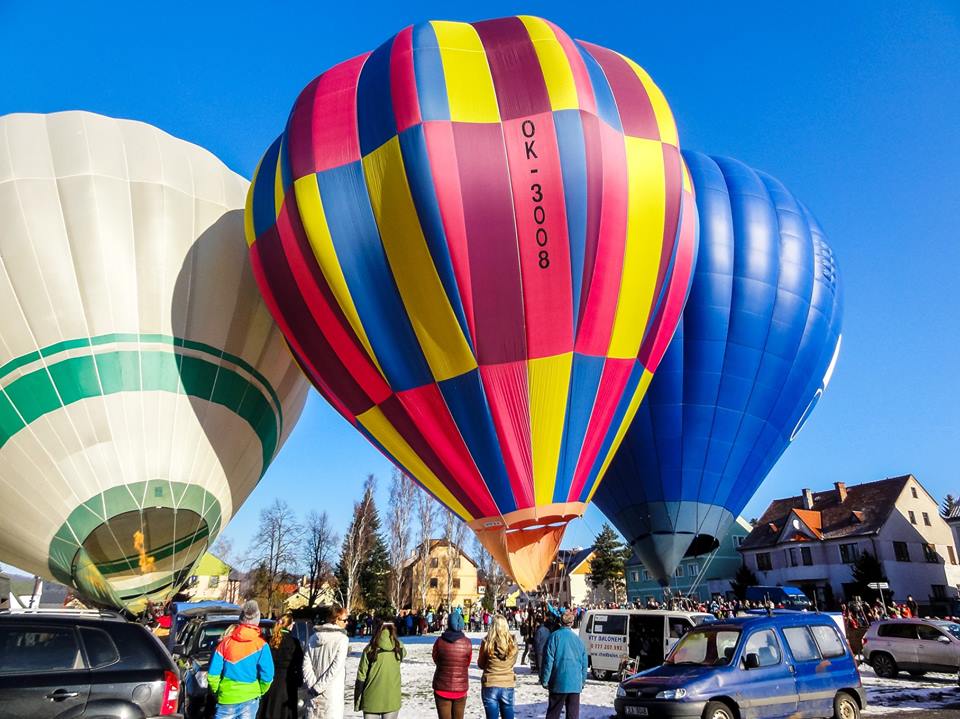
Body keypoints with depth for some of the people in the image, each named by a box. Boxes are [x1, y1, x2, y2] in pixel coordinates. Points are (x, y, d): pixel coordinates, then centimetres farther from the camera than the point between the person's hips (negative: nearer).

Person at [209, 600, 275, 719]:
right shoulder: (261, 645, -7)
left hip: (226, 699, 1)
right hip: (250, 700, -1)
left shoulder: (225, 643, -2)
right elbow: (267, 676, -10)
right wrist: (260, 692, 9)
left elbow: (213, 674, -4)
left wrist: (217, 692, 14)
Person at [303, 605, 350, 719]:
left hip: (314, 693, 5)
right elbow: (335, 667, -16)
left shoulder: (313, 638, 4)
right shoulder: (342, 639, -11)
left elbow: (306, 665, -3)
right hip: (332, 692, -5)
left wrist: (313, 686, -7)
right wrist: (318, 687, -11)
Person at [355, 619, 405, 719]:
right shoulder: (399, 648, -5)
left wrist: (357, 700, 5)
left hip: (372, 700, -1)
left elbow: (361, 676, -6)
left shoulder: (369, 650, -11)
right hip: (392, 700, 1)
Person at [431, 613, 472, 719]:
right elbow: (467, 664, 2)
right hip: (460, 688, 1)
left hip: (442, 688, -1)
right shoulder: (467, 643, -9)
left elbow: (436, 660, 4)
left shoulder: (440, 641, -11)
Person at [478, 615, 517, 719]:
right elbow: (513, 662, 9)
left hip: (490, 685, -2)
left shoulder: (487, 642, -13)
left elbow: (480, 664, 1)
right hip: (508, 685, 2)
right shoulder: (512, 641, -7)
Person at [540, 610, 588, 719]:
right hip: (575, 684, 3)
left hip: (558, 683, -3)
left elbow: (548, 661, -10)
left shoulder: (554, 637, -7)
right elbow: (584, 662, 10)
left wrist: (544, 680, -2)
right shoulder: (577, 639, 4)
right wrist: (583, 681, 21)